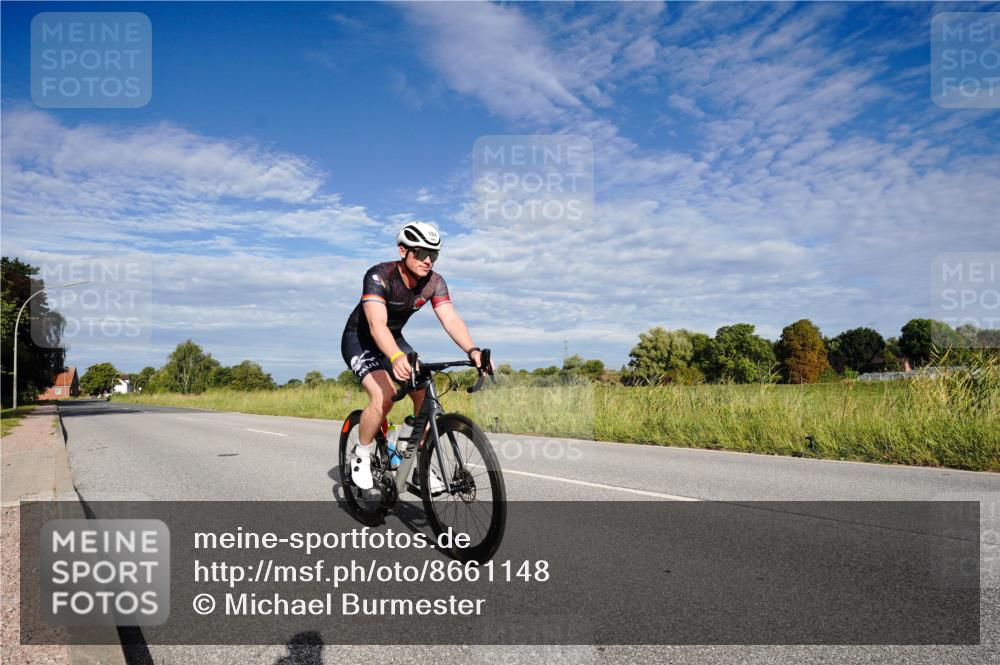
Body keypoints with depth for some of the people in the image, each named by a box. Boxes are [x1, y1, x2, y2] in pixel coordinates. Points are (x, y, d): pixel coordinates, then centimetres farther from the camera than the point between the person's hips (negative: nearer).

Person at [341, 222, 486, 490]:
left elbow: (451, 320, -26)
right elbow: (377, 324, -43)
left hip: (394, 339, 5)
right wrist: (396, 357, -62)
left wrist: (472, 351, -45)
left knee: (425, 394, -12)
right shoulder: (379, 275, -30)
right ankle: (361, 455, -3)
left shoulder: (434, 282, -15)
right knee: (384, 396, -28)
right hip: (359, 339, -5)